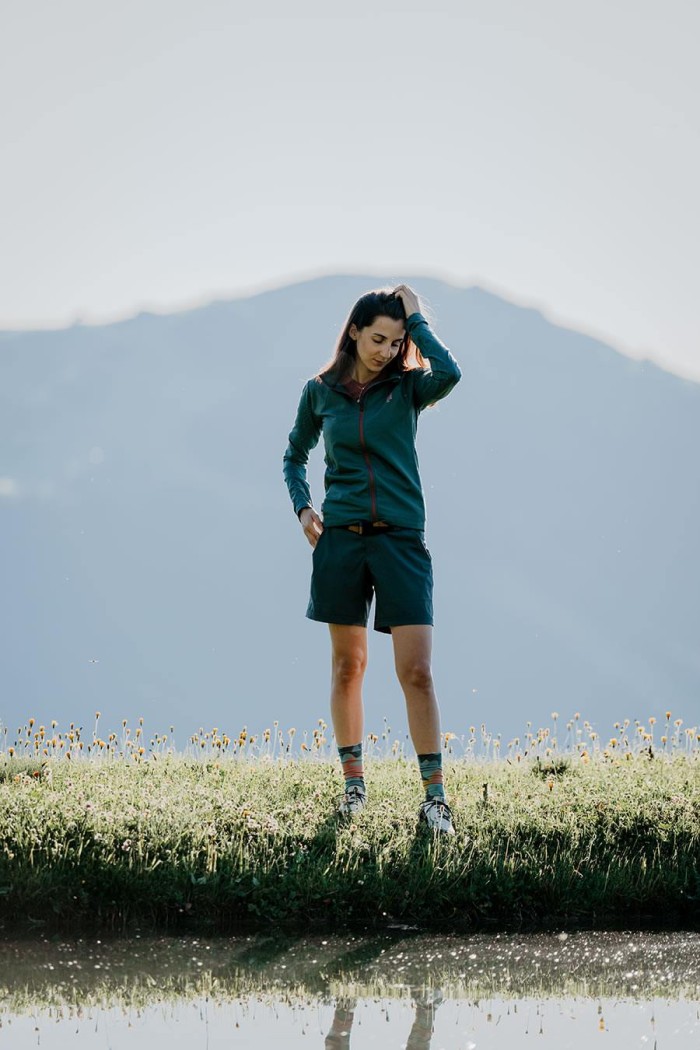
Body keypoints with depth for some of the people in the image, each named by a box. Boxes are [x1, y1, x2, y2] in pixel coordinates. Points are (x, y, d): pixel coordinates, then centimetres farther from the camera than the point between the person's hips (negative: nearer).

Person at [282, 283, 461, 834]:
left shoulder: (406, 387, 1)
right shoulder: (320, 392, 7)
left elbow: (450, 373, -22)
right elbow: (295, 455, 23)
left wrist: (416, 319, -10)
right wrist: (302, 506, 6)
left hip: (401, 540, -2)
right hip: (340, 539, 2)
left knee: (417, 672, -9)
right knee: (348, 665, 8)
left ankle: (435, 795, -8)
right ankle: (354, 784, 20)